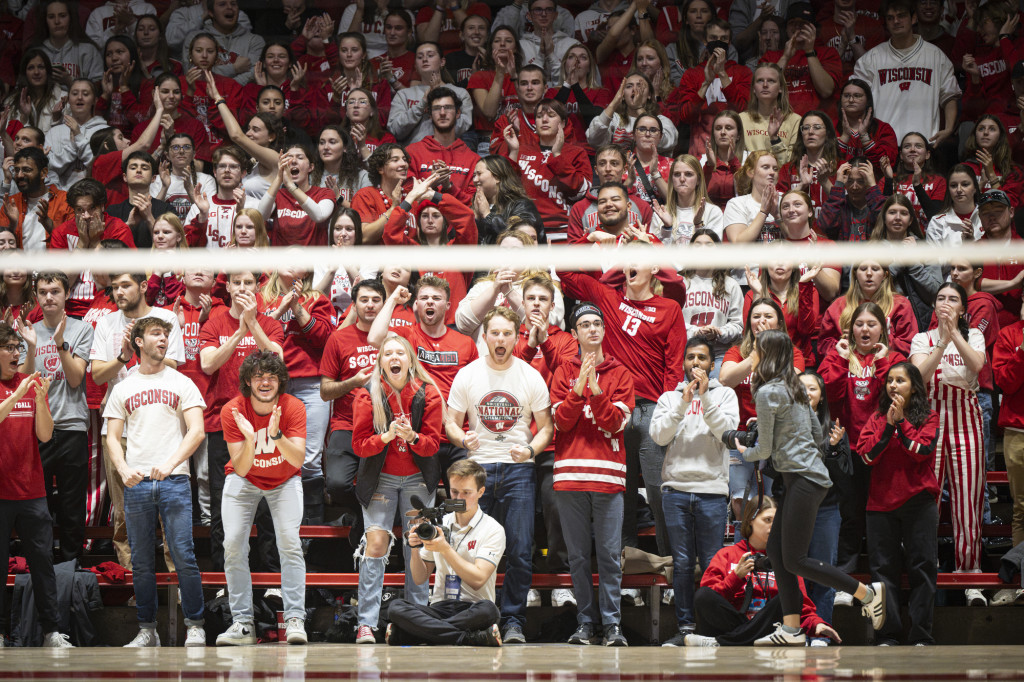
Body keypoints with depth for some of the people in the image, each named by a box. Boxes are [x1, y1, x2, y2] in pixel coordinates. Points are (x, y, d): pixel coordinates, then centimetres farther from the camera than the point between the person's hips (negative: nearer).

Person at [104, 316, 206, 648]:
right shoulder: (122, 389, 14)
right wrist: (123, 470, -8)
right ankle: (147, 630, 10)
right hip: (136, 483, 2)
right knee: (142, 562, 3)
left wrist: (169, 463, -16)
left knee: (183, 555, -8)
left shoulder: (182, 384, 8)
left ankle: (195, 627, 0)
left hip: (174, 480, -2)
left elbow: (196, 431, -2)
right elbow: (112, 438, 11)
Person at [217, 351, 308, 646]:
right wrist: (249, 441, -42)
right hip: (244, 480, 1)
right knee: (233, 544, -12)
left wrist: (276, 435, -45)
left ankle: (295, 620, -17)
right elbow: (241, 470, -23)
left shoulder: (293, 407, -21)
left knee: (289, 541, -18)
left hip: (284, 481, -1)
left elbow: (299, 460, -29)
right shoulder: (232, 411, -21)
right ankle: (243, 624, -7)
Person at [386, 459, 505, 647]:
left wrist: (445, 549, -17)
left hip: (471, 609, -3)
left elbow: (478, 580, -11)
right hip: (439, 608, 3)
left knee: (488, 610, -39)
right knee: (396, 607, -27)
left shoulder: (492, 529, 3)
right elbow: (420, 579, 16)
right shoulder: (439, 524, 15)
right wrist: (415, 550, -4)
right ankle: (472, 638, -35)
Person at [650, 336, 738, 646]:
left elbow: (727, 430, -5)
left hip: (712, 489, -1)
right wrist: (683, 402, -9)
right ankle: (685, 627, 4)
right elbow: (658, 434, -1)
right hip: (675, 489, 1)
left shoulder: (725, 394, 12)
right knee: (682, 563, 1)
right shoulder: (670, 397, 15)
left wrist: (705, 397, -10)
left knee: (712, 564, -3)